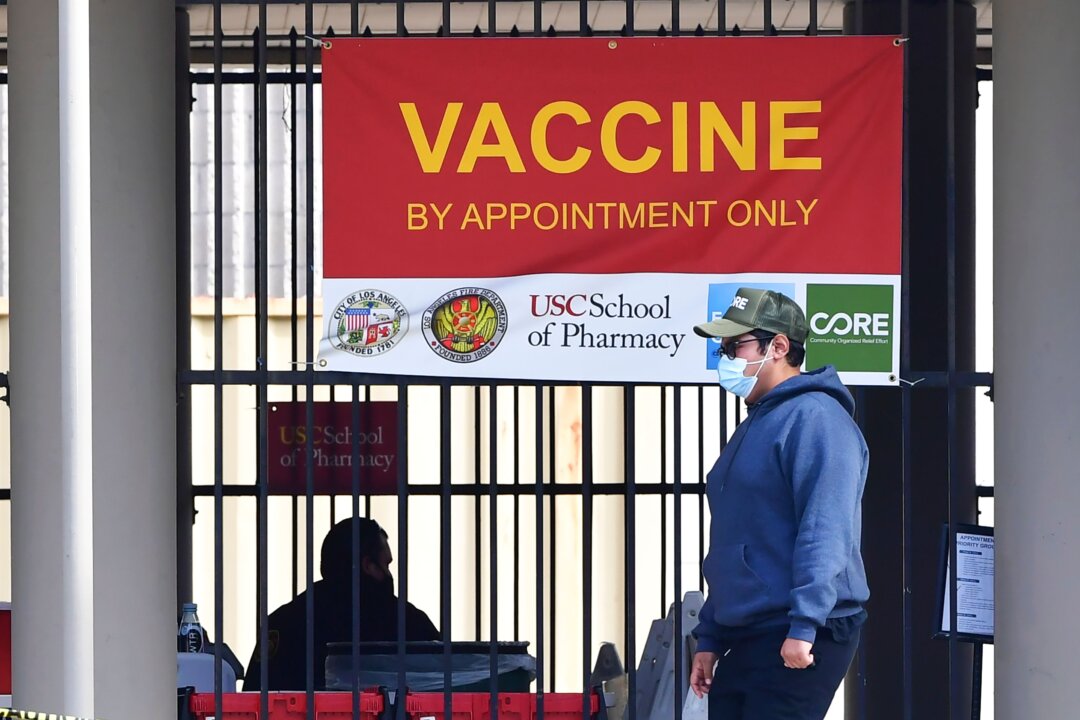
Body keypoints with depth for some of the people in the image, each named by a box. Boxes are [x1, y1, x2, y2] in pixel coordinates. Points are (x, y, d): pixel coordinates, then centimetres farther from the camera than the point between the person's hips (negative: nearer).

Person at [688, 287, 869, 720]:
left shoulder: (814, 418, -10)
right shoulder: (754, 427, 21)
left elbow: (824, 530, -21)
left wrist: (804, 625, -27)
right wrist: (709, 639, 23)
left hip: (800, 644, -10)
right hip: (744, 642, 10)